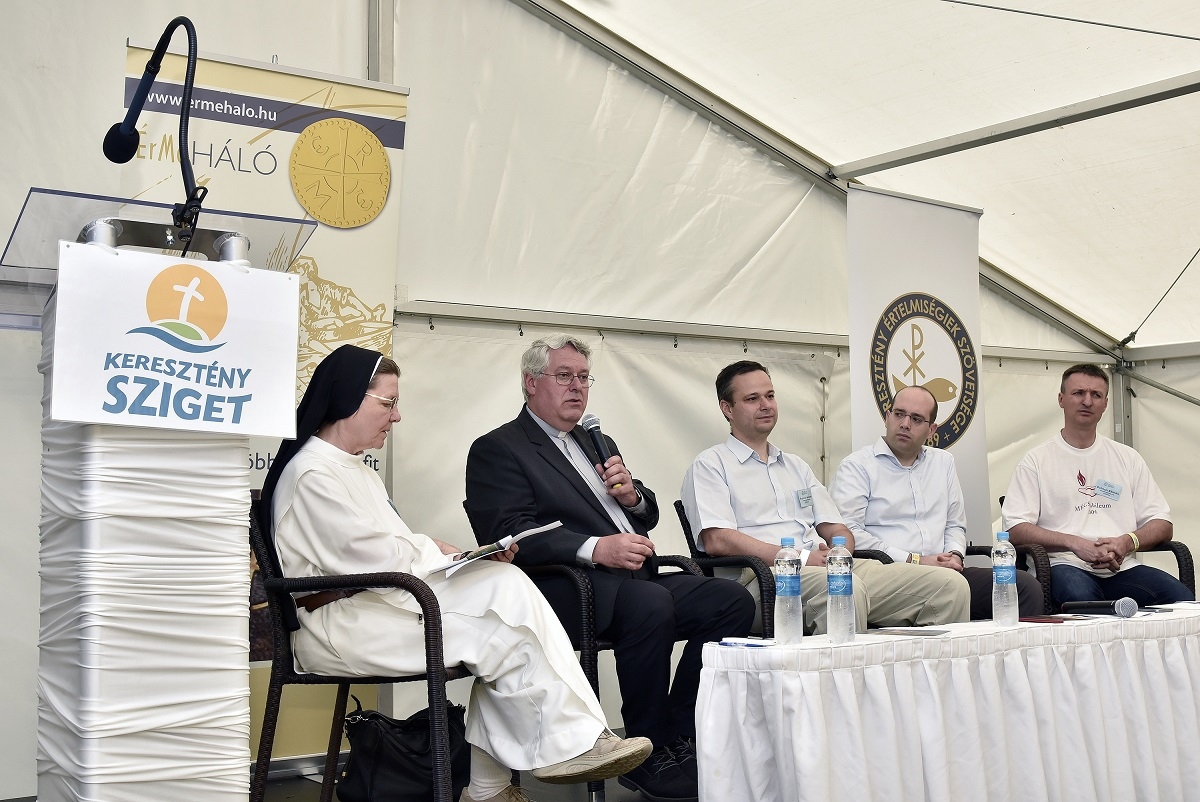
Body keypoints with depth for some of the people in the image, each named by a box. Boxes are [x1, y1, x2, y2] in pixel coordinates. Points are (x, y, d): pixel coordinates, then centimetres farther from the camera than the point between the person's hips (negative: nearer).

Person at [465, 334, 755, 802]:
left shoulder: (598, 444, 26)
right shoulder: (496, 450, 1)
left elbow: (647, 517, 27)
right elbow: (512, 534, -13)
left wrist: (632, 495, 2)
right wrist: (595, 549, -25)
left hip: (636, 579, 8)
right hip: (567, 592, -8)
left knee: (733, 601, -13)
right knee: (652, 605, -35)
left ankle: (678, 736, -5)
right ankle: (648, 756, -17)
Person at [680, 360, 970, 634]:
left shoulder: (796, 466, 30)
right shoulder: (710, 466, 8)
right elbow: (717, 541, -8)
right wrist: (801, 558, -14)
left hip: (832, 568, 7)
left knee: (952, 585, -11)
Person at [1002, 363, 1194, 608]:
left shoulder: (1128, 458, 21)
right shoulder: (1036, 461, 8)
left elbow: (1162, 524, 17)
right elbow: (1015, 529, -3)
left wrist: (1127, 542, -6)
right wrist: (1075, 543, -16)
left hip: (1122, 568, 4)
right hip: (1067, 565, -4)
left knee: (1182, 598, -26)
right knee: (1079, 596, -40)